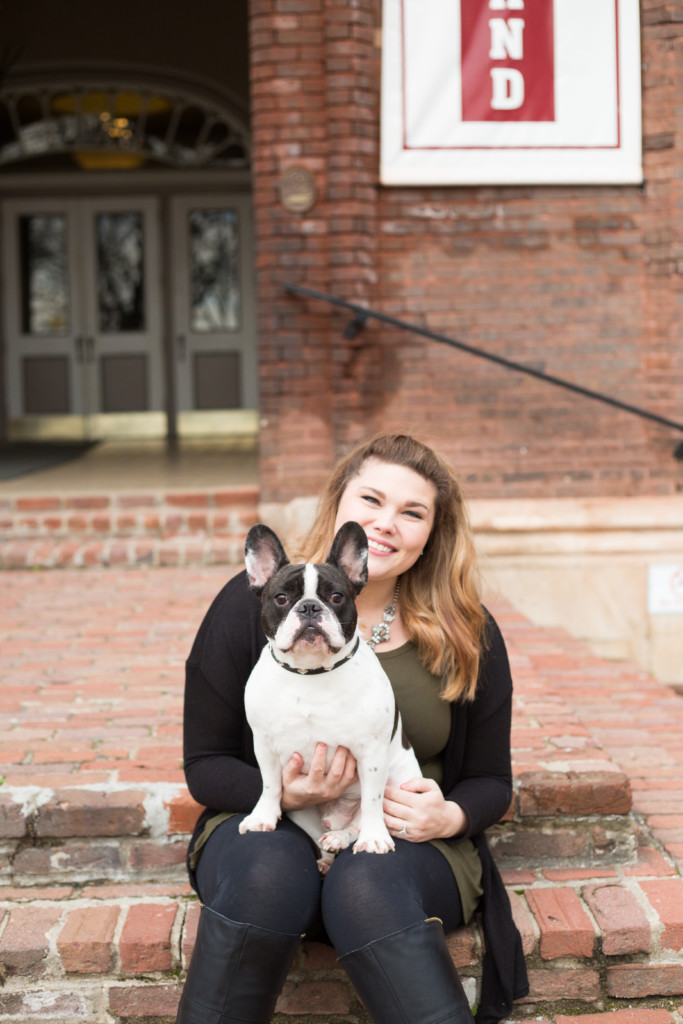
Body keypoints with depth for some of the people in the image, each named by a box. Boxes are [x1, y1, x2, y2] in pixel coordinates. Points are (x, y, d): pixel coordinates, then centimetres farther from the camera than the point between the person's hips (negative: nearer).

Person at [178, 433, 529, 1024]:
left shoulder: (466, 633, 0)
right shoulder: (252, 605, -3)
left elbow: (490, 781, 8)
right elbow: (205, 765, 0)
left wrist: (451, 817, -15)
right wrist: (283, 792, -20)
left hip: (407, 844, 0)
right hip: (267, 825, 0)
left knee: (370, 885, -34)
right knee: (266, 871, -34)